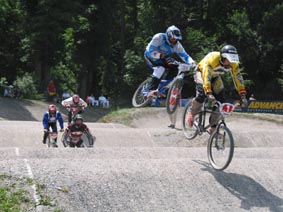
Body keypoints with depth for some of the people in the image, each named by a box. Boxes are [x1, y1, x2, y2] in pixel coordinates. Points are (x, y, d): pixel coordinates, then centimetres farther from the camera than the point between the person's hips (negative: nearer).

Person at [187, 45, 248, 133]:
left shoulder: (233, 64, -26)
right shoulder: (212, 59, -41)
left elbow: (238, 78, -22)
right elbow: (206, 76, -49)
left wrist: (243, 95, -28)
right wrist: (209, 93, -59)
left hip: (215, 76, 5)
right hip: (202, 72, -5)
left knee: (220, 98, -10)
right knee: (202, 94, -29)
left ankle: (213, 127, 0)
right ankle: (191, 114, -2)